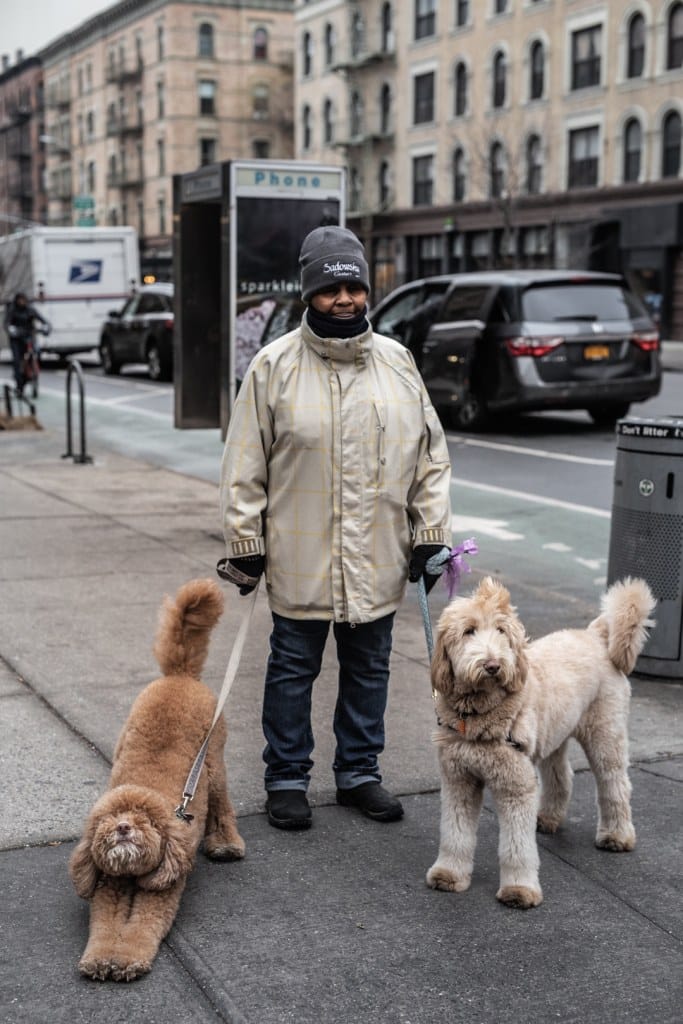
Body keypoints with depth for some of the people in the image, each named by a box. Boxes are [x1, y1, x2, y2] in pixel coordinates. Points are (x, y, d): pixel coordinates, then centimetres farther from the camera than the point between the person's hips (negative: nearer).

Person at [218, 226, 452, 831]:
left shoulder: (398, 363, 5)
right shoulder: (275, 365, -5)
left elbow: (430, 457, 9)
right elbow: (245, 466, -2)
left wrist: (431, 534, 4)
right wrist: (246, 542, -5)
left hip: (377, 557, 3)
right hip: (299, 555, -3)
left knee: (369, 667, 14)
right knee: (293, 667, 8)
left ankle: (360, 771, 30)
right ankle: (286, 778, 23)